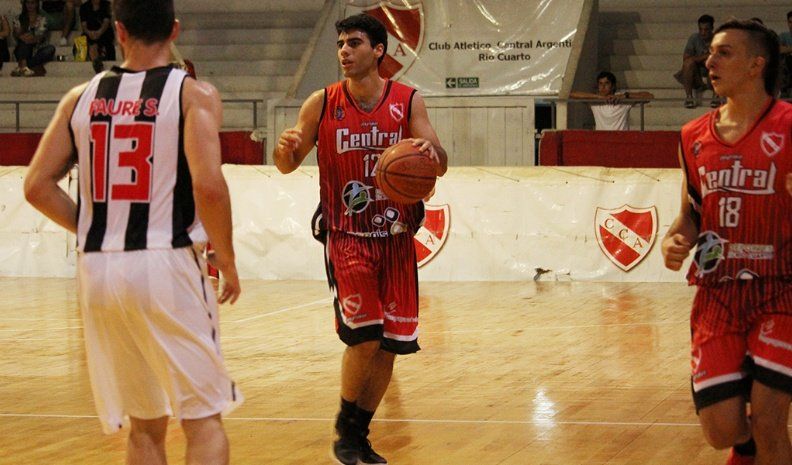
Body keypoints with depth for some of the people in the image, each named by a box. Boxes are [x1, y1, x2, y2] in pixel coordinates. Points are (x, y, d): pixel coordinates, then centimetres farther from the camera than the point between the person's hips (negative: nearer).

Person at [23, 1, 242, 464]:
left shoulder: (81, 97, 8)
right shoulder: (194, 93, -4)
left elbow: (38, 186, 4)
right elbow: (208, 185, -17)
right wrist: (227, 260, -4)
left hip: (98, 270, 5)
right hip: (166, 266, -4)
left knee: (145, 425, 16)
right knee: (204, 420, 4)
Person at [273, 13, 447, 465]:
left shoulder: (409, 101, -1)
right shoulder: (322, 104, -3)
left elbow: (441, 165, -5)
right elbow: (288, 165, 2)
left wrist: (431, 151, -29)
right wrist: (285, 148, -22)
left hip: (395, 237, 2)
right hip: (347, 237, -2)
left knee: (390, 343, 4)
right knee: (364, 335, -14)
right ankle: (346, 427, 8)